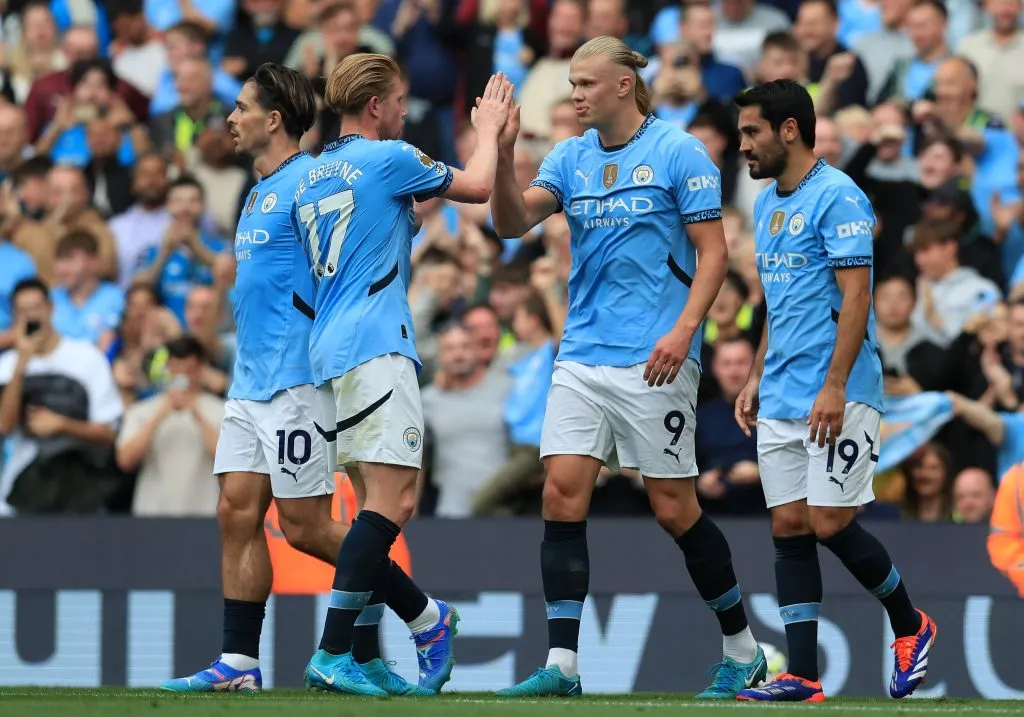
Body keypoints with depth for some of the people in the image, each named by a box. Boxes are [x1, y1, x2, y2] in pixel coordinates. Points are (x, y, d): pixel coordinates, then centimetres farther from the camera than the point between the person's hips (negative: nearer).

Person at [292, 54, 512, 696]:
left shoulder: (312, 177, 20)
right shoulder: (387, 158, -3)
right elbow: (478, 187, 4)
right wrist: (489, 130, 22)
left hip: (329, 350, 9)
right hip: (375, 348, -9)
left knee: (382, 502, 12)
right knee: (394, 501, -13)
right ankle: (334, 653, -22)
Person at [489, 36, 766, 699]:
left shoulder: (679, 153, -5)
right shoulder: (572, 157, 10)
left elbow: (714, 252, -7)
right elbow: (513, 223, 0)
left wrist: (683, 329, -18)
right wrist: (502, 157, -16)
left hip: (653, 362, -5)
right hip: (582, 357, 5)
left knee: (674, 508, -1)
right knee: (563, 493, -7)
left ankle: (743, 651, 16)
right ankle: (562, 665, -6)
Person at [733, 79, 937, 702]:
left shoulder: (837, 197, -12)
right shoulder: (768, 204, 15)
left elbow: (855, 296, -17)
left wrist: (834, 386, -22)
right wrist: (757, 378, 19)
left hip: (837, 398, -8)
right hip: (781, 402, 8)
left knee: (830, 523, -9)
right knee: (789, 527, 2)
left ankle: (910, 625, 14)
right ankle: (802, 677, 2)